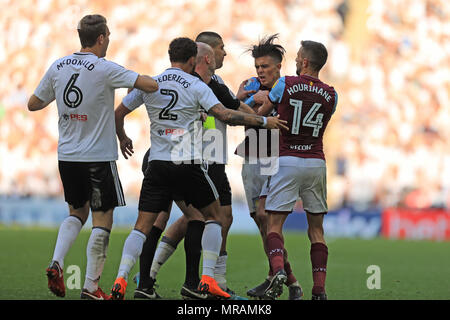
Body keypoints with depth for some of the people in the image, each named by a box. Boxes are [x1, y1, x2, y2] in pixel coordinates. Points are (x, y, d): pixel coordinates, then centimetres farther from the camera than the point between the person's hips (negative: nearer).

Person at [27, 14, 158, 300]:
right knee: (102, 220, 4)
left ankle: (57, 262, 1)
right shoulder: (105, 69, -14)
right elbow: (151, 85, -18)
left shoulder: (58, 68, 3)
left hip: (67, 156, 6)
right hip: (99, 157, -6)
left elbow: (33, 104, 11)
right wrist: (151, 79, 5)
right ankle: (91, 287, 3)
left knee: (77, 212, 22)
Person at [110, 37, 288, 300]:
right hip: (188, 163, -3)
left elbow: (118, 113, 13)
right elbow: (224, 115, -13)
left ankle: (121, 279, -15)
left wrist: (123, 138, 33)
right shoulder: (196, 86, -3)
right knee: (213, 215, 16)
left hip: (158, 163, 3)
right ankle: (208, 279, 7)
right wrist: (263, 121, -5)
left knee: (143, 226, 3)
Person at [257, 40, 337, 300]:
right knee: (316, 228, 10)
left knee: (274, 225, 0)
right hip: (316, 162, 3)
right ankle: (320, 289, 2)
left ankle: (278, 270, -26)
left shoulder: (285, 85, -4)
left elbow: (259, 114, 7)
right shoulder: (331, 95, 4)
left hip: (287, 161, -3)